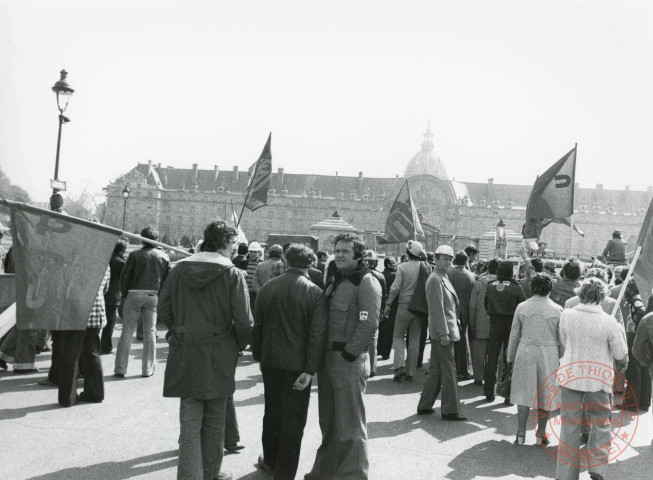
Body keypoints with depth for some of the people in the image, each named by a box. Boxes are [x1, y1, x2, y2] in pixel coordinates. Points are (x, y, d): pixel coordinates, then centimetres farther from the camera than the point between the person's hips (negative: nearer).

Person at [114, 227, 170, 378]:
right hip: (153, 296, 2)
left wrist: (124, 295, 7)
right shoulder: (164, 257, 6)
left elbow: (124, 276, -3)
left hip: (134, 294, -2)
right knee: (150, 332, 8)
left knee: (127, 331, 4)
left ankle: (120, 369, 5)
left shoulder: (135, 255, -2)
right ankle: (147, 369, 10)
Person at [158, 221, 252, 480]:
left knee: (189, 420, 9)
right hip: (219, 354, -2)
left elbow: (163, 310, 3)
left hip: (184, 353, 3)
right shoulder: (233, 274, -10)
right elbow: (243, 321, -13)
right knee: (214, 422, 13)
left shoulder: (179, 269, 1)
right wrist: (240, 344, 5)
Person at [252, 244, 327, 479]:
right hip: (298, 364, -4)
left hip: (271, 361, 4)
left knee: (272, 412, 20)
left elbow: (257, 325, 6)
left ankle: (270, 460, 35)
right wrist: (310, 369, -14)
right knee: (293, 420, 5)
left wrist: (258, 355, 16)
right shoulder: (315, 293, -12)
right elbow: (317, 334, -16)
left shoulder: (267, 288, 0)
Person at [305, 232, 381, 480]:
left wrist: (348, 354, -18)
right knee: (328, 421, 18)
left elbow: (368, 323, -18)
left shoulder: (366, 282, -10)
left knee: (350, 424, 0)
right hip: (327, 356, 8)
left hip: (349, 359, -8)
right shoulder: (334, 280, 16)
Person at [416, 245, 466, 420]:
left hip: (442, 331, 10)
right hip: (442, 331, -10)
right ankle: (450, 410, 3)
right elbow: (437, 309, -19)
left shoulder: (443, 278, 16)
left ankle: (424, 406, 22)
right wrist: (444, 333, -21)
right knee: (449, 371, -4)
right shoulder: (435, 279, -14)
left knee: (436, 370, 14)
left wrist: (450, 329, 16)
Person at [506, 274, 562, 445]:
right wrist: (562, 358, 13)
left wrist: (511, 357, 13)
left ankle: (521, 433, 9)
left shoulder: (522, 307, -1)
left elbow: (514, 335, 4)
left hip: (525, 353, 0)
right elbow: (561, 339, 1)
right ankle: (541, 434, 17)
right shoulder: (557, 310, -3)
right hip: (549, 355, 0)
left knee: (524, 392, 8)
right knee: (545, 394, 11)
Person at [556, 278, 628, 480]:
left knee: (570, 425, 10)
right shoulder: (608, 321, -13)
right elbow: (620, 353, -4)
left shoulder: (566, 315, -8)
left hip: (571, 376, 2)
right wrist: (623, 363, 19)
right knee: (601, 423, 18)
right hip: (598, 379, -1)